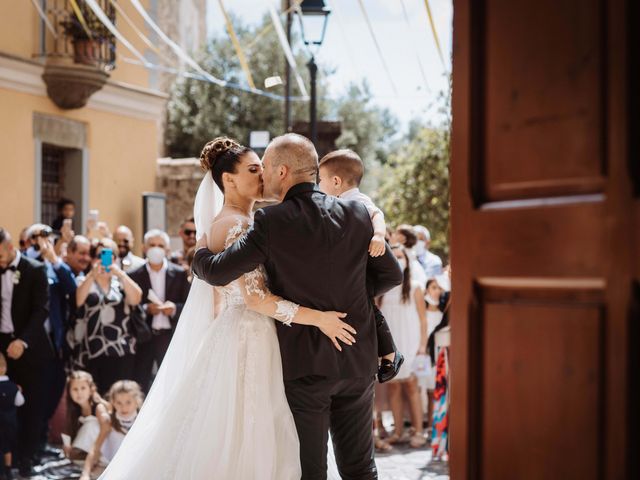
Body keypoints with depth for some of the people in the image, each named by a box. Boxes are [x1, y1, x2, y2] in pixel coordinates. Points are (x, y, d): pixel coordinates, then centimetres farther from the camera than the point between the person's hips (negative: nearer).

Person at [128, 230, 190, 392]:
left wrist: (175, 308, -15)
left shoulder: (179, 274, 5)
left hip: (170, 336, 0)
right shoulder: (134, 275, 3)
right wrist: (146, 309, -16)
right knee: (140, 387, 0)